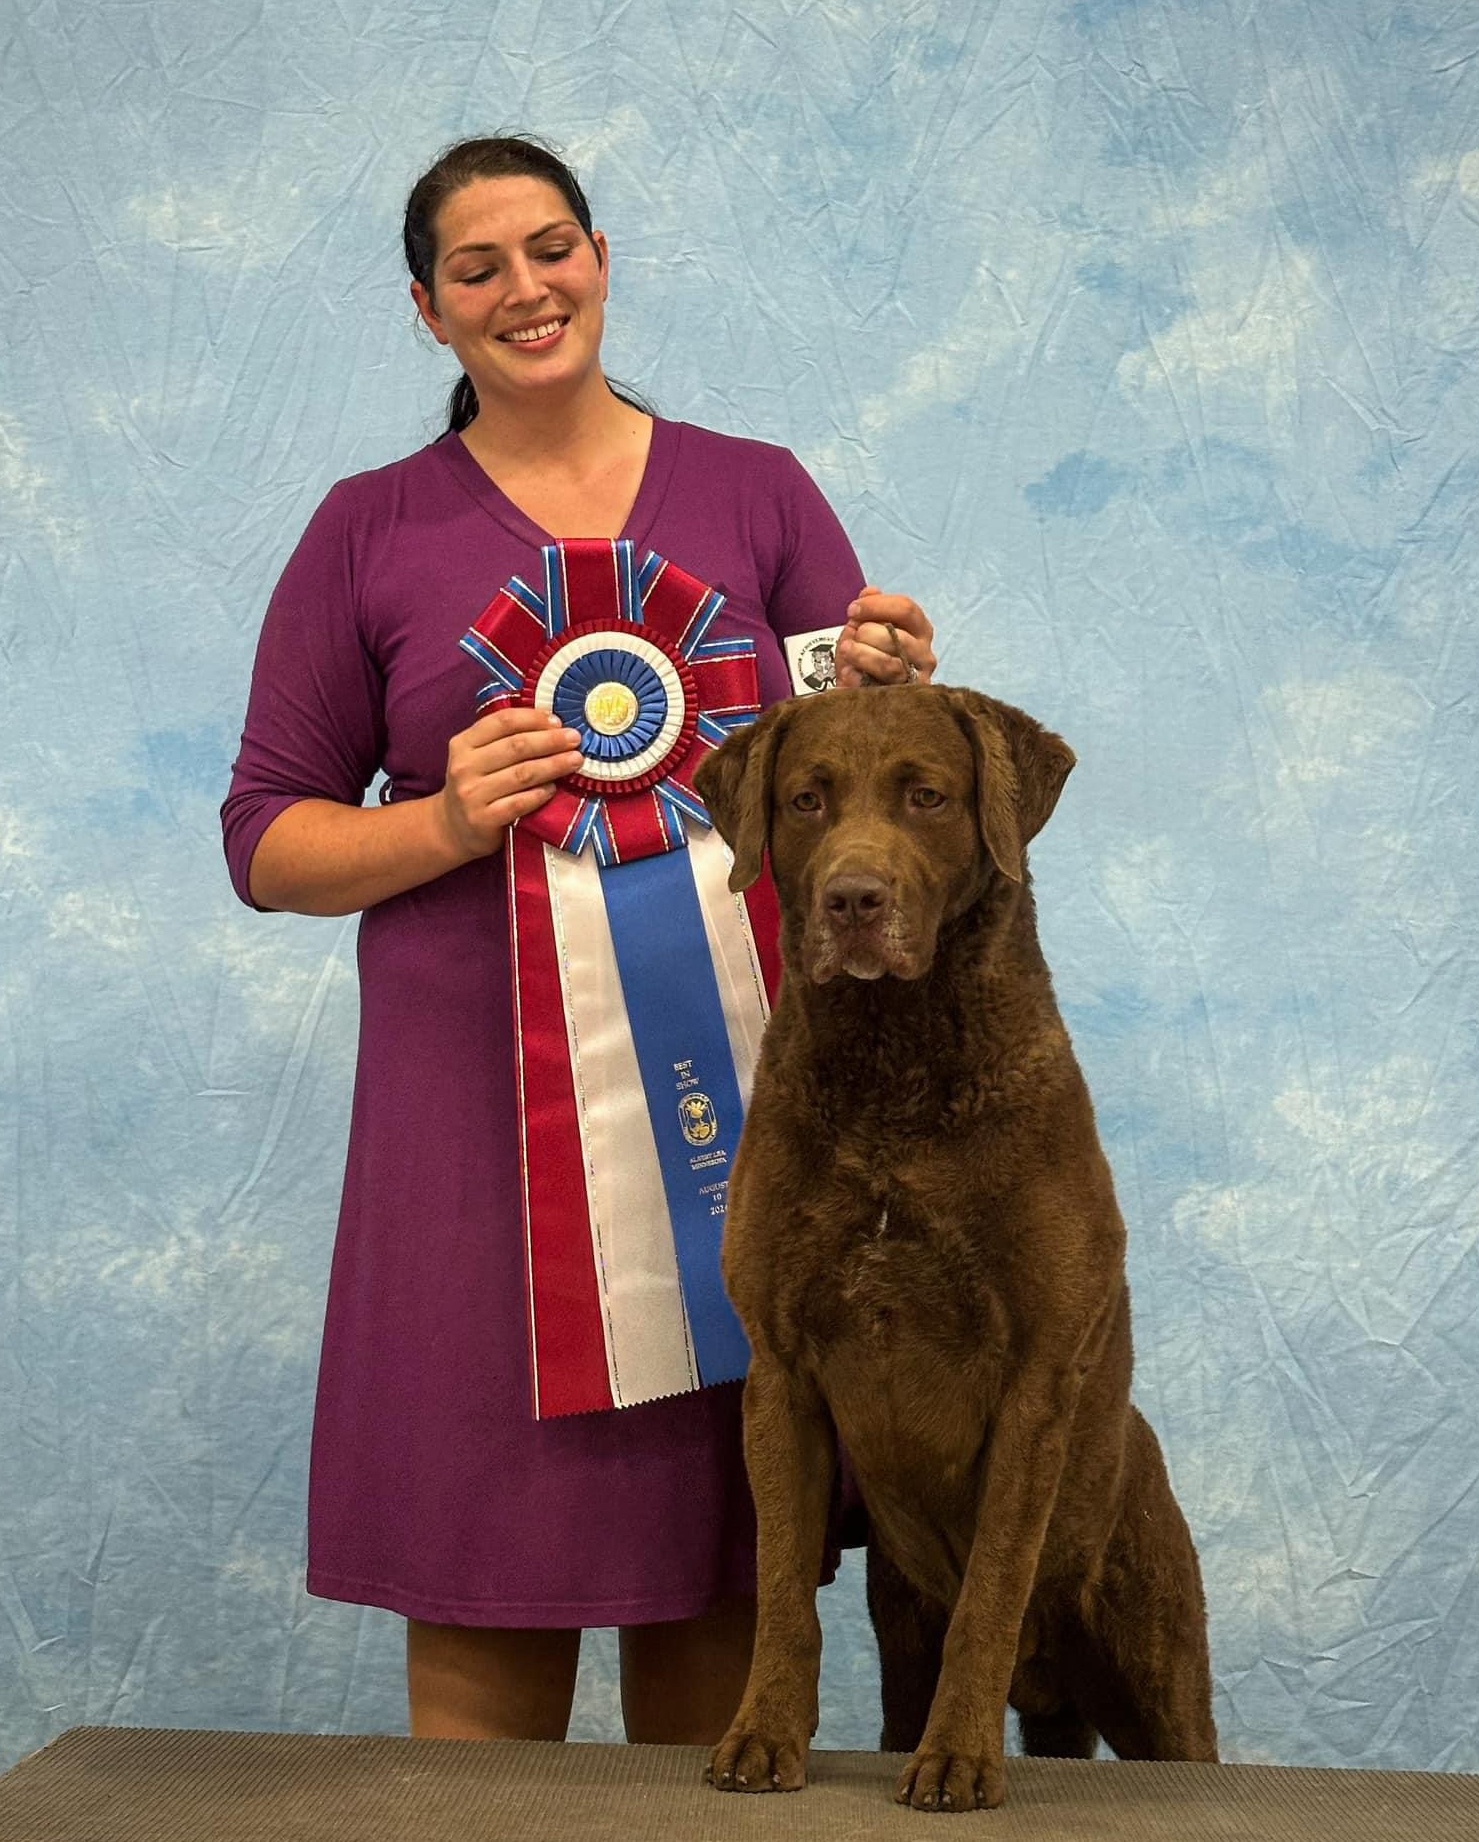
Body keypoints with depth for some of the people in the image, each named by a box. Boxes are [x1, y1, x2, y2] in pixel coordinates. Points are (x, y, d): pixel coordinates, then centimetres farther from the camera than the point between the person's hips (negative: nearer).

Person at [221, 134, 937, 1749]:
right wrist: (448, 825, -13)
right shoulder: (369, 533, 5)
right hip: (480, 1114, -1)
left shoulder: (757, 496, 8)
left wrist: (892, 702, -12)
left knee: (720, 1570, 8)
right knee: (482, 1584, 4)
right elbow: (266, 840, 5)